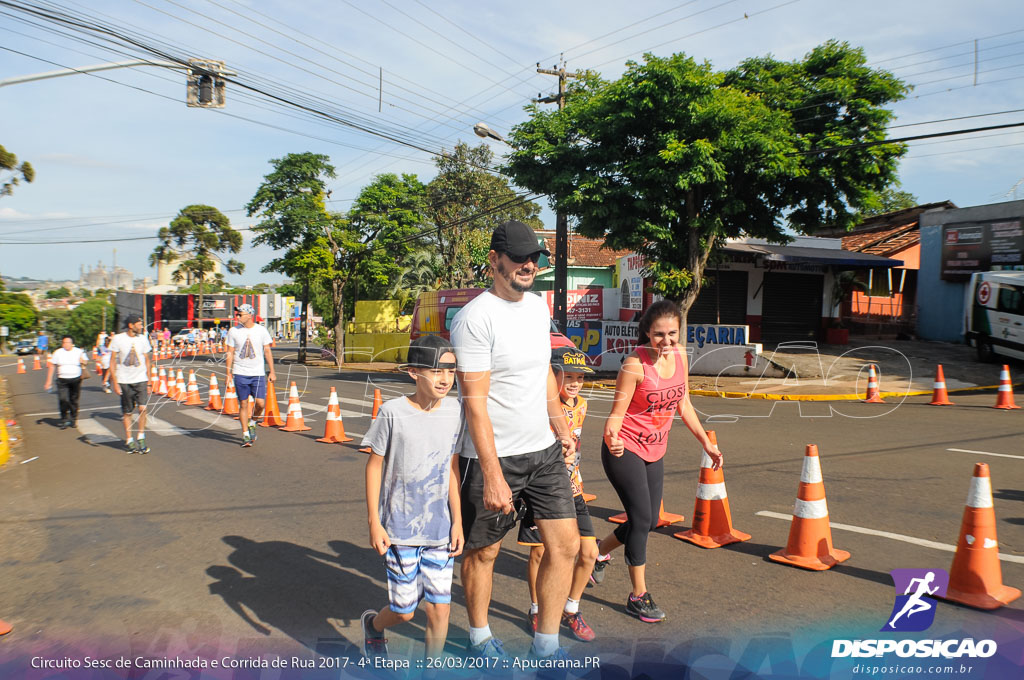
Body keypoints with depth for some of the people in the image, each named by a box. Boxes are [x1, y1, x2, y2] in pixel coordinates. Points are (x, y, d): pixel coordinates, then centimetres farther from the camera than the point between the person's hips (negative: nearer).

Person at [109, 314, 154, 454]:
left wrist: (148, 382, 10)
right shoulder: (118, 339, -3)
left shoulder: (142, 339, 4)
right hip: (124, 381, -1)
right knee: (127, 412, 6)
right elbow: (112, 361, 1)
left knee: (142, 408, -13)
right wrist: (115, 383, -5)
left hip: (140, 380, 1)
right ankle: (129, 440, 18)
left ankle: (141, 439, 0)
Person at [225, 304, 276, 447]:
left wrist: (272, 372, 4)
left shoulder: (261, 330, 2)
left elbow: (267, 352, 7)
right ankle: (245, 435, 12)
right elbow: (230, 354, 6)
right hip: (240, 373, 0)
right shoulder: (233, 331, 2)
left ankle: (252, 423, 23)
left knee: (260, 403, -7)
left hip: (258, 373, 0)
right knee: (243, 404, 2)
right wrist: (229, 374, 2)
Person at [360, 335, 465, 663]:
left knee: (440, 608, 4)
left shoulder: (454, 411, -1)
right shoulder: (392, 411, -12)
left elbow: (452, 468, 6)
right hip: (400, 528, -3)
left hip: (440, 528, 3)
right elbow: (374, 466, -5)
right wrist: (374, 523, -6)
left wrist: (457, 520, 6)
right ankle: (373, 623, 41)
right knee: (404, 611, 7)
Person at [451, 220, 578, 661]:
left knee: (565, 545, 6)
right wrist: (492, 475, -23)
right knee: (483, 552, 10)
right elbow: (475, 402, -20)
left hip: (544, 450, 7)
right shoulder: (475, 318, -17)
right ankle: (479, 637, 34)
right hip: (493, 457, -7)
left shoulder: (538, 307, 8)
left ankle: (545, 646, 22)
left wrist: (562, 428, 19)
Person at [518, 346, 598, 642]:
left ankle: (571, 610, 24)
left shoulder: (580, 405, 5)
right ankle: (537, 611, 28)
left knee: (589, 553, 3)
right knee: (539, 553, 3)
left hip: (571, 490, 6)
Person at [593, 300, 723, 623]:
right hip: (624, 450, -7)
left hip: (654, 452, 7)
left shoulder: (679, 356, -2)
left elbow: (684, 405, 10)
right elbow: (616, 413, -19)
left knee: (650, 520, 12)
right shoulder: (635, 364, -21)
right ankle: (638, 596, 9)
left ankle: (600, 550, 38)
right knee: (641, 518, -7)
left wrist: (707, 443, 12)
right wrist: (612, 438, -39)